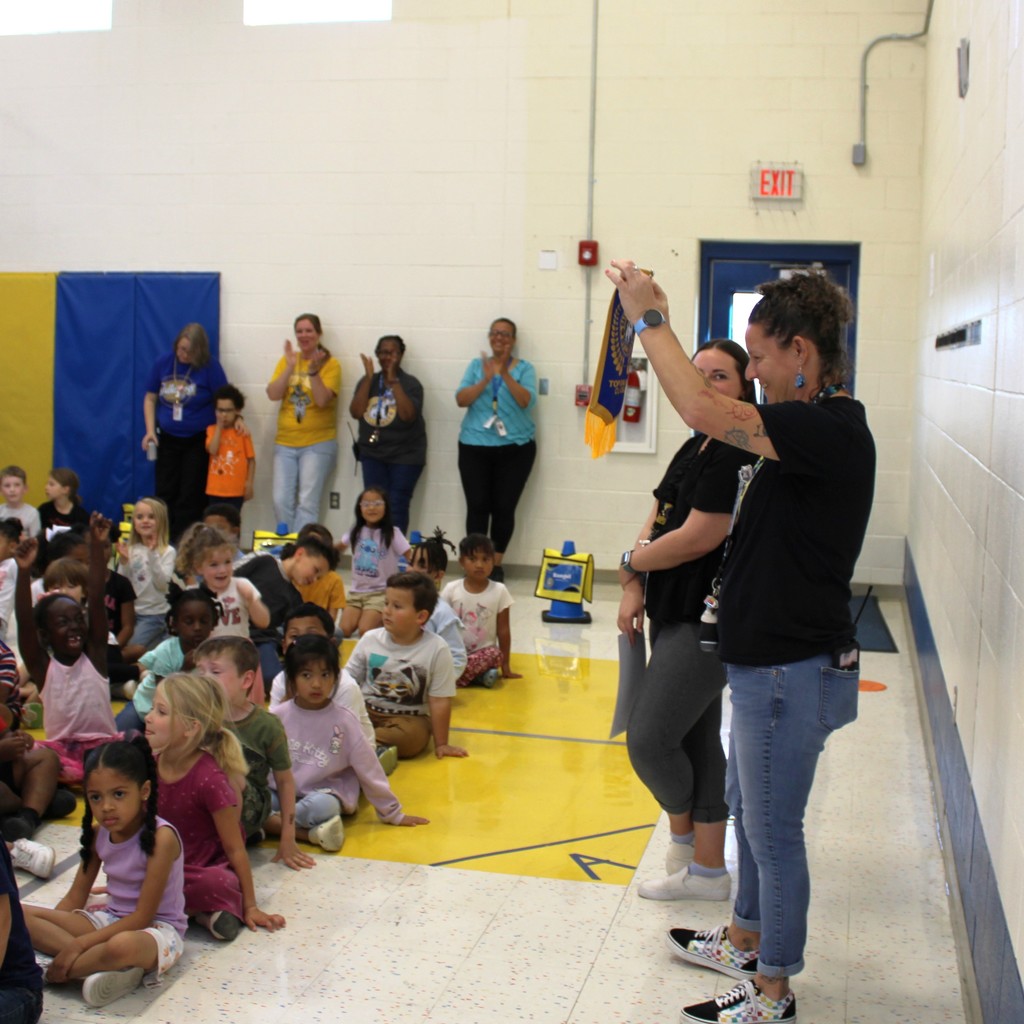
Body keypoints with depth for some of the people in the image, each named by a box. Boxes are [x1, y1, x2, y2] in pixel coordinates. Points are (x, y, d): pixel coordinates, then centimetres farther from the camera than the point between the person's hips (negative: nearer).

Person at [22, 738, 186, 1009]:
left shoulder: (161, 837, -21)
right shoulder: (98, 833, 1)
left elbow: (142, 917, -21)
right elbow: (75, 898, 7)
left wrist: (80, 943, -23)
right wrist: (45, 929, -10)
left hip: (156, 928, -8)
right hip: (110, 919, 8)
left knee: (121, 945, -44)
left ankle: (47, 972, -19)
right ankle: (99, 963, -24)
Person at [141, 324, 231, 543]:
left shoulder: (209, 366, -9)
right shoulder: (162, 364, 1)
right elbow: (150, 398, 7)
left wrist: (236, 417, -23)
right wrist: (150, 430, -2)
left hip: (198, 440, -3)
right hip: (167, 439, 3)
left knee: (191, 496, -2)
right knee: (165, 494, 5)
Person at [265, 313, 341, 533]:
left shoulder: (330, 364, -4)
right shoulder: (287, 360, 8)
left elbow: (322, 400, -15)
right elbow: (273, 394, -4)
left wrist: (313, 370, -26)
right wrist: (290, 367, -14)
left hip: (318, 443, -4)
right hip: (285, 442, 4)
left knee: (307, 503, -10)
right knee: (281, 501, 2)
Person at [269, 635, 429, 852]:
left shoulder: (343, 720, -6)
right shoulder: (277, 717, -2)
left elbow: (368, 769, 0)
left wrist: (392, 813, 3)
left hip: (324, 795, -2)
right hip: (279, 793, 3)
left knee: (320, 806, -37)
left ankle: (271, 822, -20)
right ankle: (305, 832, -28)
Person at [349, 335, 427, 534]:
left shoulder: (410, 383, -2)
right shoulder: (367, 381, 9)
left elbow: (408, 415, -19)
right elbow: (356, 412, -5)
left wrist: (393, 381, -19)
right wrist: (369, 378, -9)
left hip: (404, 455, -3)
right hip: (373, 454, 3)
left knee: (397, 508, -7)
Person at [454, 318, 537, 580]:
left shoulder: (524, 368, 3)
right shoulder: (476, 365, 8)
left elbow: (526, 401, -13)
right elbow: (461, 400, -4)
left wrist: (505, 374, -25)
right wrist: (486, 379, -19)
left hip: (515, 447, -1)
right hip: (475, 446, 1)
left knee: (504, 507, -2)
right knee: (477, 506, -4)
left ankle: (496, 565, 11)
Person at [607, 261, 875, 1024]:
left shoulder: (831, 430, -23)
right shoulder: (817, 427, 9)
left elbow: (705, 410, -31)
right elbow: (719, 416, 15)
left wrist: (650, 317, -22)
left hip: (794, 668, -10)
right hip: (772, 660, 10)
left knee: (773, 829, 4)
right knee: (750, 809, 24)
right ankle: (745, 943, 43)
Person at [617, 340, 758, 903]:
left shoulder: (738, 454, -17)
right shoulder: (695, 448, 14)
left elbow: (697, 538, -22)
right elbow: (656, 519, 12)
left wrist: (633, 562, -6)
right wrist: (636, 588, -3)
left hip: (707, 620, -10)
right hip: (676, 615, 10)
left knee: (649, 739, -8)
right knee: (695, 740, 15)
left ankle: (683, 833, 21)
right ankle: (707, 868, 26)